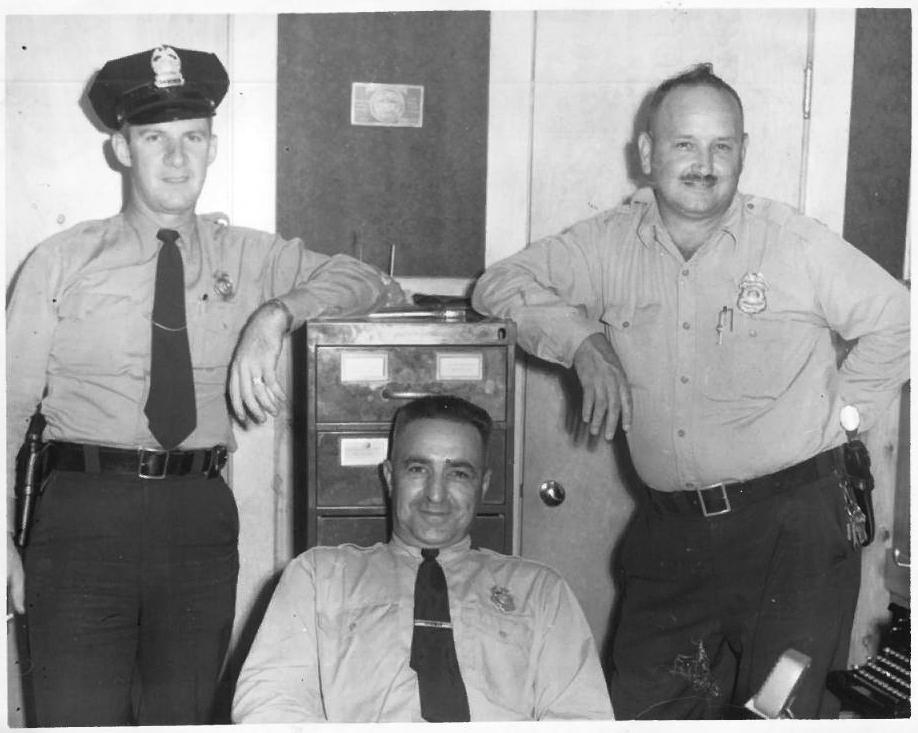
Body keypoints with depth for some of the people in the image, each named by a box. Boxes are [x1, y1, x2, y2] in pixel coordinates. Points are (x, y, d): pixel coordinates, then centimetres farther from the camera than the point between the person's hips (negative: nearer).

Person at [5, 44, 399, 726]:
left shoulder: (247, 257, 9)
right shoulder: (62, 261, 4)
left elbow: (367, 279, 3)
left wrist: (277, 314, -15)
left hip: (200, 518, 2)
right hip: (83, 514, -2)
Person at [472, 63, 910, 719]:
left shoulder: (795, 243, -2)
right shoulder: (610, 245, 6)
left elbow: (897, 323, 6)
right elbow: (502, 283, 8)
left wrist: (836, 417, 2)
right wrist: (584, 343, -6)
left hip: (788, 523, -3)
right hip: (668, 528, 3)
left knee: (787, 712, 0)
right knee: (636, 707, 6)